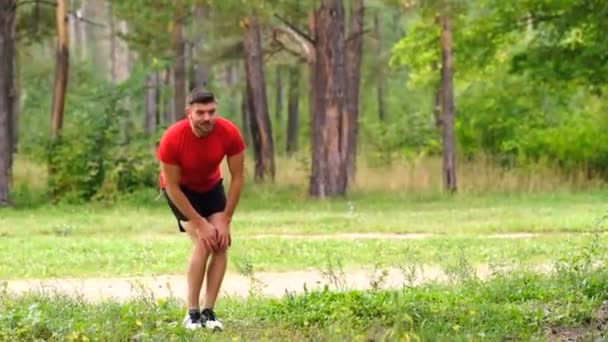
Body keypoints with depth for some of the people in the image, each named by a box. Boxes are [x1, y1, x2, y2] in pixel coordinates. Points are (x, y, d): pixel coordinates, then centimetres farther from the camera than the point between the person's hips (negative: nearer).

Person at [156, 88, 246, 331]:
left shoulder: (230, 133, -28)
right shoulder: (172, 139, -35)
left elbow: (237, 177, -16)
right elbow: (172, 187, -26)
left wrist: (225, 221, -18)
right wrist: (200, 224, -24)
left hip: (211, 186, 4)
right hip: (181, 189, -3)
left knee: (221, 243, -11)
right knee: (204, 244, -20)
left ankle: (209, 311, -5)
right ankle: (192, 313, -13)